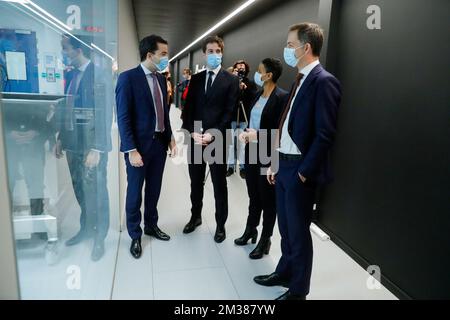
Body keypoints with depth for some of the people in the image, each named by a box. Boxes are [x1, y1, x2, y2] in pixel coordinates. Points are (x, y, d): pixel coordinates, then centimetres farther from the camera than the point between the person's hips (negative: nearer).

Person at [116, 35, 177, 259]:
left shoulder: (161, 78, 9)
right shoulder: (128, 78, -13)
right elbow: (123, 118, -16)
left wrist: (170, 137, 9)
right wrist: (131, 150, -19)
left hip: (160, 143, 6)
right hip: (139, 145, -6)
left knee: (154, 190, 18)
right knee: (135, 193, 8)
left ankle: (151, 226, 37)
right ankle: (135, 236, 26)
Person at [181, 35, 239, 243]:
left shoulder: (231, 80, -1)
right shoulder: (196, 79, 11)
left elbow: (229, 112, -8)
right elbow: (188, 108, 6)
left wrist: (212, 135, -15)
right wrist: (192, 133, -8)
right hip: (195, 138, 4)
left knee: (219, 184, 7)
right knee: (196, 182, 15)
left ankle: (220, 224, 23)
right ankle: (195, 217, 34)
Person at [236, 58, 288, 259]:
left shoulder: (282, 97, -14)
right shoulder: (258, 95, 11)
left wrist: (258, 135, -21)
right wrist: (246, 133, -1)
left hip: (268, 154, -7)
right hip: (252, 151, 7)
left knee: (268, 198, 7)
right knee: (253, 194, 19)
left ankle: (265, 240, 23)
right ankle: (250, 230, 37)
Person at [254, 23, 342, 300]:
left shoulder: (324, 81, -15)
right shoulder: (301, 80, 13)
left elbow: (325, 134, -20)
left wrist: (304, 171, -17)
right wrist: (275, 162, 14)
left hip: (299, 169, -8)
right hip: (285, 165, 8)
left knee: (299, 232, 6)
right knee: (286, 227, 20)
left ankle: (298, 290, 25)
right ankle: (285, 273, 39)